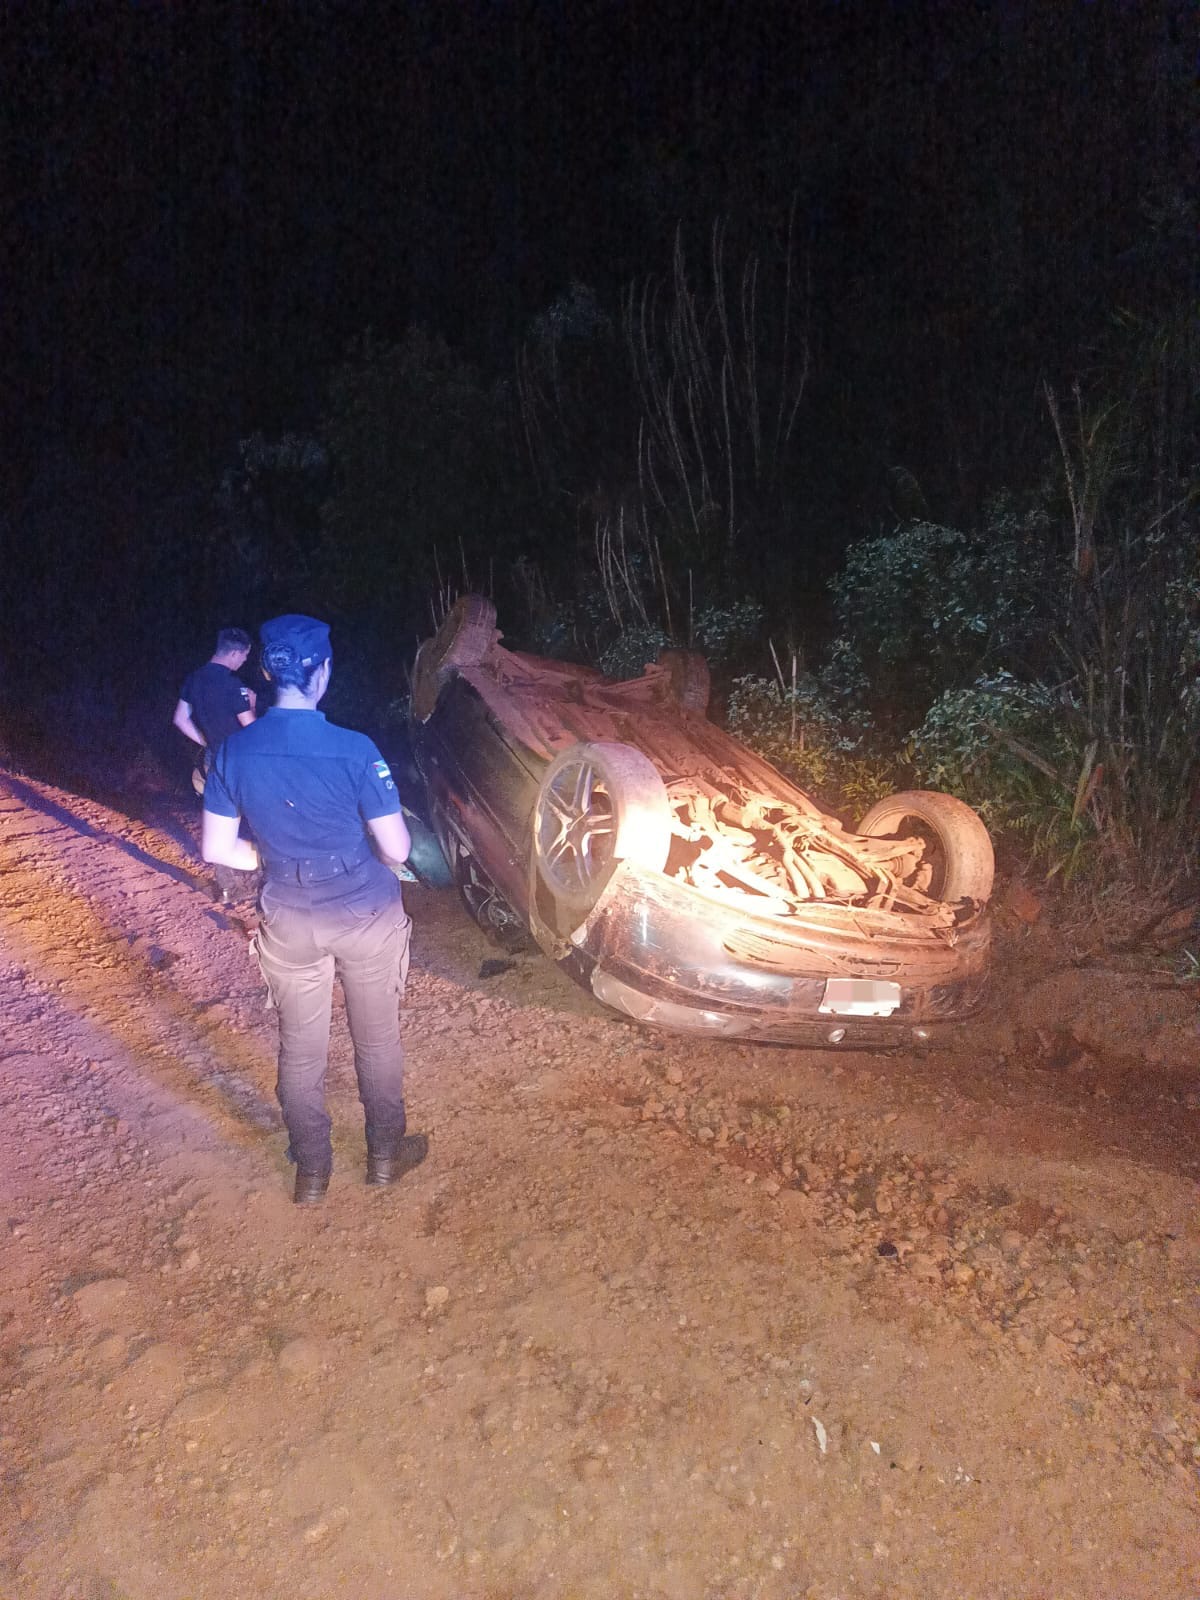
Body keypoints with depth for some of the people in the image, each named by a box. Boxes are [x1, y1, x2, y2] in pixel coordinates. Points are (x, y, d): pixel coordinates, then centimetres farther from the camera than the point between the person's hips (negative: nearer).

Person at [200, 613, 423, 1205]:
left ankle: (311, 1171, 34)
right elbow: (396, 850, -16)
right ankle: (386, 1155, 36)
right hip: (367, 917, -2)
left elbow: (216, 849, -4)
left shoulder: (235, 749, -11)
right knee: (377, 1042, 18)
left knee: (300, 1050, 19)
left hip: (290, 923, 3)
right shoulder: (354, 750, -21)